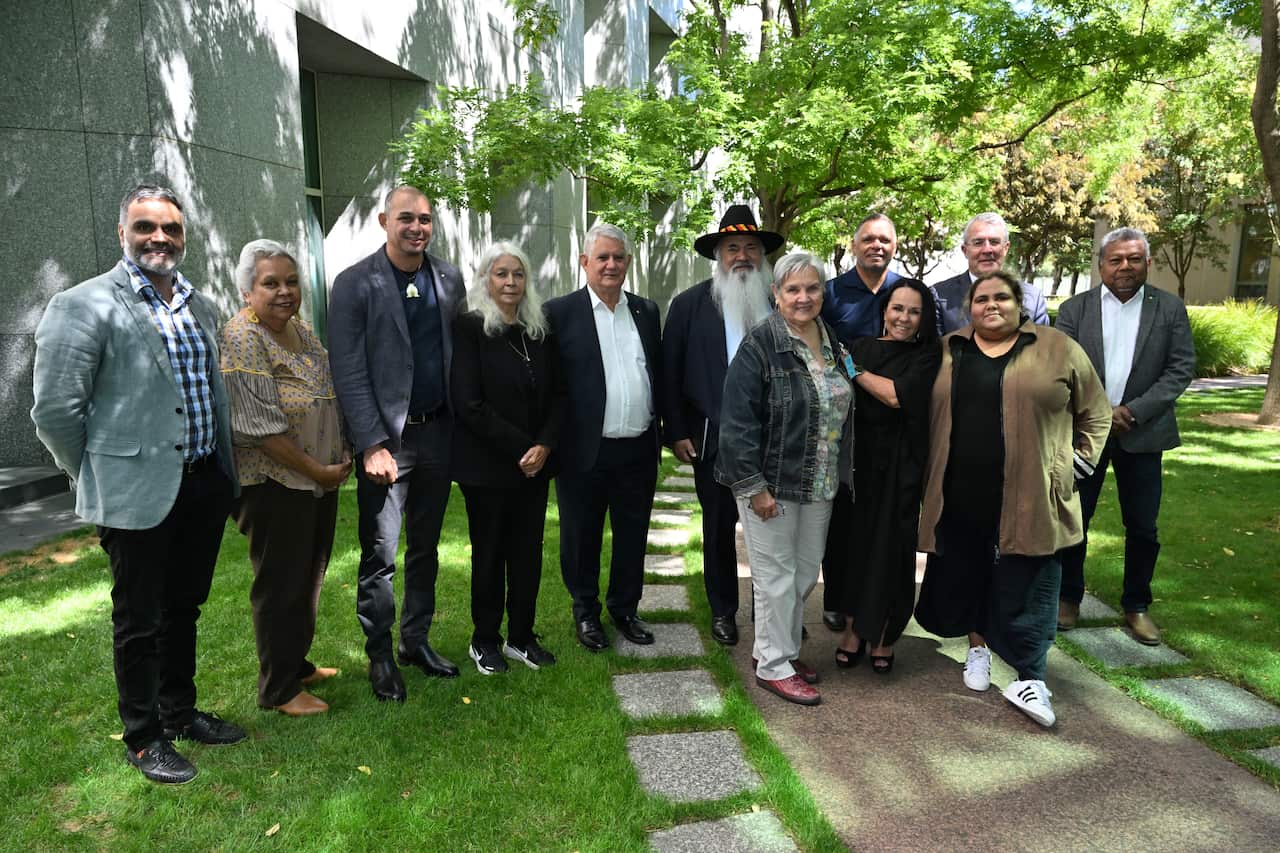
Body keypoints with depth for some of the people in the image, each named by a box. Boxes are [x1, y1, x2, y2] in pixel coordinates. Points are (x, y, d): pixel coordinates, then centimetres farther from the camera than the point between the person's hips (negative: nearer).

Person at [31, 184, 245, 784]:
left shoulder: (201, 307, 11)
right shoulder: (84, 306, -10)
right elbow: (55, 409, -10)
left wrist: (224, 472, 15)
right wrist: (98, 477, -2)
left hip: (203, 487, 6)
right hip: (138, 494, -6)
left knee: (183, 609, 20)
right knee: (138, 622, 9)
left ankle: (180, 713, 38)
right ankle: (143, 738, 26)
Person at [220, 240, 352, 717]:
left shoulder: (301, 329, 8)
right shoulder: (241, 339, -16)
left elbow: (330, 396, 17)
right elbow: (260, 426, -22)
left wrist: (340, 459, 6)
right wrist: (316, 470, -17)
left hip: (320, 478, 8)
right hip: (275, 484, -8)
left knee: (309, 578, 18)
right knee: (281, 586, 3)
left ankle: (297, 665, 36)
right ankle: (279, 690, 19)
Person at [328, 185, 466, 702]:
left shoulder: (449, 278, 6)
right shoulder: (355, 284, -7)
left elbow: (459, 351, 9)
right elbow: (348, 372, -11)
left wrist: (462, 422, 4)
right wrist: (372, 443, -16)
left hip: (437, 431, 5)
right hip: (385, 436, -4)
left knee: (425, 547, 15)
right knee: (380, 554, 1)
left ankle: (416, 640, 31)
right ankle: (379, 656, 19)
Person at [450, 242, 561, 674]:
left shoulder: (539, 331, 8)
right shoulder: (468, 328, -7)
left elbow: (555, 395, 8)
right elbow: (469, 403, -13)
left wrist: (544, 445, -9)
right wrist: (519, 448, -14)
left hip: (534, 463, 4)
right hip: (487, 465, -4)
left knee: (528, 550, 9)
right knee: (490, 553, 8)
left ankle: (521, 637, 24)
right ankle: (485, 640, 24)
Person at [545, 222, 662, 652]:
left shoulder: (646, 310, 10)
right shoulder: (560, 312, -4)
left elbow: (659, 375, 13)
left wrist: (662, 431, 8)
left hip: (639, 450, 4)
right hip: (585, 452, -4)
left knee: (633, 536, 15)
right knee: (582, 538, 11)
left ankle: (625, 608, 33)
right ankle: (586, 612, 30)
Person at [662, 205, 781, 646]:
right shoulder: (689, 304, 0)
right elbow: (670, 373, -1)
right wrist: (676, 432, -6)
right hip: (714, 438, -1)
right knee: (719, 527, 12)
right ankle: (723, 610, 29)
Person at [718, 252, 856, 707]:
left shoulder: (833, 342, 7)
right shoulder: (760, 345, -14)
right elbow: (737, 421, -18)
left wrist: (838, 473, 12)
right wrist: (754, 487, -20)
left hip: (819, 485, 7)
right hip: (771, 483, -7)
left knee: (806, 571, 16)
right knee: (776, 574, 4)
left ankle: (782, 646, 35)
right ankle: (773, 665, 20)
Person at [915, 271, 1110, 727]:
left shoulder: (1058, 349, 3)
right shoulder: (948, 352, 9)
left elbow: (1095, 412, 10)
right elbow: (928, 417, 15)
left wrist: (1078, 462, 3)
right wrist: (930, 479, 9)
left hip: (1029, 498, -2)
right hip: (960, 497, 3)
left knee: (1026, 587, 0)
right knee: (965, 576, 12)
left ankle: (1030, 680, 11)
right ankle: (978, 647, 34)